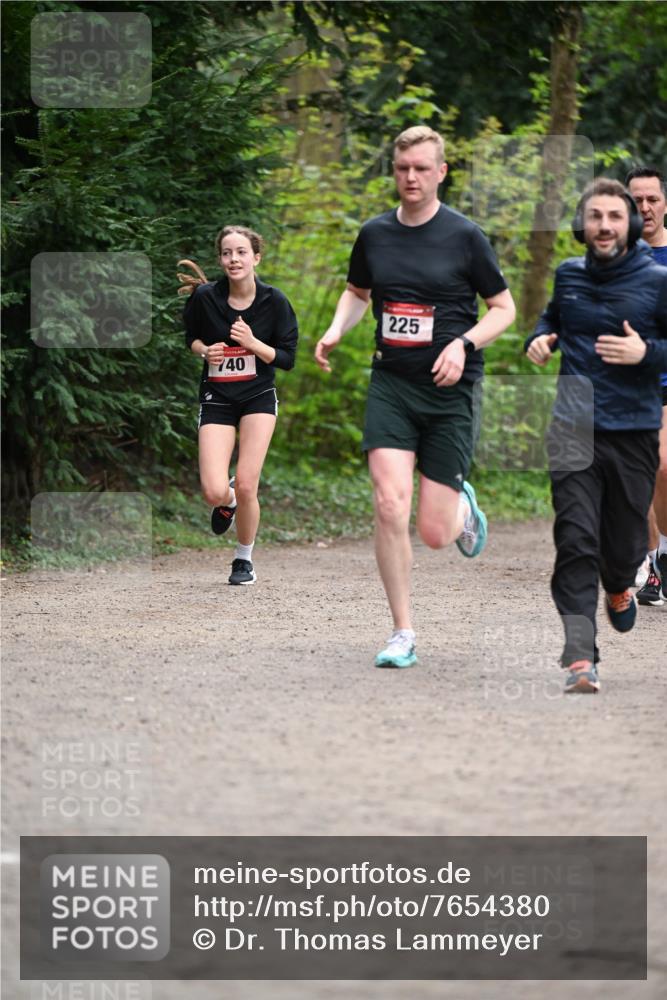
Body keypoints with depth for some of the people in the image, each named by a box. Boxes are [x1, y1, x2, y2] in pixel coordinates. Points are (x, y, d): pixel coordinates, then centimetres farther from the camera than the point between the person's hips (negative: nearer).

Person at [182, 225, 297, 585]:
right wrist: (205, 351, -10)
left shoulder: (273, 301, -9)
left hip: (258, 397, 0)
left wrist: (252, 343, -19)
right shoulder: (204, 297, -8)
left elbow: (287, 359, -4)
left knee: (246, 487, -10)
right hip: (216, 398, 0)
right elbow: (191, 336, 11)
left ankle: (244, 558, 16)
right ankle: (228, 501, 27)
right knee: (215, 493, -14)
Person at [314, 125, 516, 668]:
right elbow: (357, 291, 24)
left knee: (433, 533, -2)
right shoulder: (375, 234, 6)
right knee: (390, 505, -17)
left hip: (449, 390, -2)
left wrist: (463, 344, -14)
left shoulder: (465, 236, -4)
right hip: (390, 384, 2)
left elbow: (504, 307, 3)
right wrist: (336, 331, 4)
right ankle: (403, 634, -5)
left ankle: (463, 506, 37)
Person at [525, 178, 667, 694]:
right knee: (576, 541, -12)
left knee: (624, 543, 10)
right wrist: (540, 339, 7)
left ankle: (619, 588, 47)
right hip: (574, 430, 1)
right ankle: (581, 656, -15)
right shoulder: (567, 276, 7)